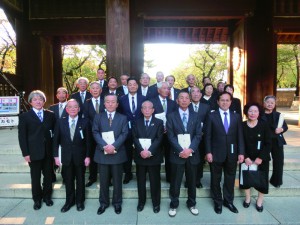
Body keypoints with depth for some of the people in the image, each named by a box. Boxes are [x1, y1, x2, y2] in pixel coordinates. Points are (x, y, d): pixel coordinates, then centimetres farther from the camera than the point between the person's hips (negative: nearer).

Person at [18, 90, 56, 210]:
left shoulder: (50, 115, 5)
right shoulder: (24, 116, -1)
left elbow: (54, 132, 7)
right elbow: (22, 136, -2)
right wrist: (25, 153, -8)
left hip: (48, 151, 2)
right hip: (34, 152, -2)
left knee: (48, 176, 12)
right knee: (35, 177, 10)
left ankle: (47, 196, 32)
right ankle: (37, 199, 30)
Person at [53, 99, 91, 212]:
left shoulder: (85, 122, -6)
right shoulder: (60, 122, 0)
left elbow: (88, 141, -5)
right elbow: (56, 140, 3)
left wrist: (87, 156, -7)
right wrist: (56, 156, -2)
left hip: (80, 156, -1)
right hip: (66, 156, 1)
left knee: (80, 180, 13)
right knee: (68, 180, 13)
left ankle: (80, 201, 31)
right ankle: (69, 201, 31)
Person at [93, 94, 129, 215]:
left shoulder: (123, 118, 6)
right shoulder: (98, 117, 7)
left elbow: (124, 134, -4)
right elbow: (95, 133, -2)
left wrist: (114, 146, -18)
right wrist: (104, 146, -17)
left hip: (117, 153, 0)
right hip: (102, 153, 1)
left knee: (117, 180, 10)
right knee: (103, 180, 10)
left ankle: (117, 203, 26)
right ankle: (103, 202, 27)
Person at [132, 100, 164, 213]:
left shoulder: (159, 122, 1)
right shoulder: (137, 122, 8)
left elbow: (159, 139, -8)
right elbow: (135, 138, -2)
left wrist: (149, 151, -20)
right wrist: (141, 151, -18)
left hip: (154, 156, -2)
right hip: (140, 156, 2)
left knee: (155, 181, 7)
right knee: (140, 180, 12)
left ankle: (156, 203, 24)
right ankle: (141, 201, 29)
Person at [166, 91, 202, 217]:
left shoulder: (195, 116, 8)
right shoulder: (171, 116, 1)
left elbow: (198, 135, 0)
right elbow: (170, 136, -6)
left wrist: (190, 149, -14)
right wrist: (180, 150, -16)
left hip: (192, 153, 2)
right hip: (177, 154, -2)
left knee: (192, 181, 14)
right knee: (175, 182, 7)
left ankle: (191, 204, 33)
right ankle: (174, 205, 25)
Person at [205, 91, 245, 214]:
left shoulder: (236, 117, 6)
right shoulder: (211, 116, -2)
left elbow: (240, 136, 4)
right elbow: (208, 136, -5)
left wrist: (241, 152, -3)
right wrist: (208, 152, -11)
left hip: (232, 154, 2)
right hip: (216, 153, -2)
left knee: (230, 179, 14)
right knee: (216, 179, 11)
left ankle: (228, 201, 33)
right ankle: (217, 202, 29)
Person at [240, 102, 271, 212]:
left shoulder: (264, 126, -9)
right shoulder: (242, 126, -8)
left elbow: (268, 144, -8)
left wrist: (261, 157, -15)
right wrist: (245, 157, -13)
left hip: (261, 159, 0)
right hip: (246, 158, 1)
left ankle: (260, 200, 29)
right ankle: (247, 197, 32)